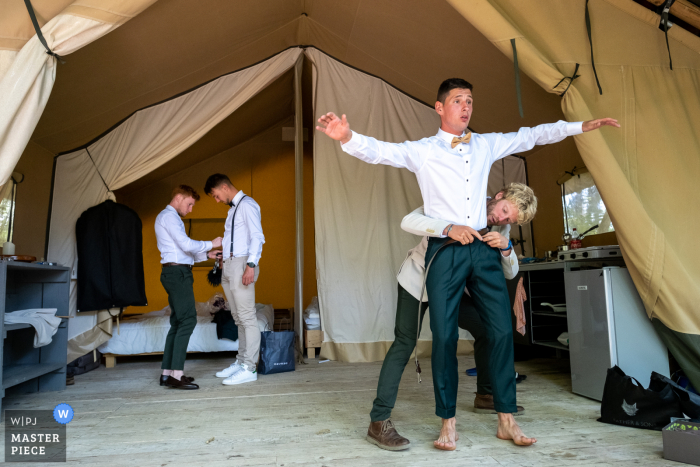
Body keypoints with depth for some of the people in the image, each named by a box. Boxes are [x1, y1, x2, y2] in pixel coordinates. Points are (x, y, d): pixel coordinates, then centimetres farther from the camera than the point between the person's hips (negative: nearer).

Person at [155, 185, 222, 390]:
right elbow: (187, 244, -18)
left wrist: (207, 255, 16)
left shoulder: (171, 218, 25)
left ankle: (167, 373, 12)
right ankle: (176, 375, -16)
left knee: (178, 322, 10)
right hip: (178, 272, -11)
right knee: (188, 319, -14)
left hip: (175, 273, 11)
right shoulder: (169, 216, -8)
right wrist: (211, 244, -5)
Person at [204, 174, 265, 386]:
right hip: (229, 265, 10)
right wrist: (219, 254, 19)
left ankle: (249, 368, -4)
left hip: (241, 264, -10)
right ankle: (241, 361, 20)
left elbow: (257, 237, -16)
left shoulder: (247, 205, -7)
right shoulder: (233, 208, 22)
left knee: (247, 317, -7)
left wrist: (251, 265, -24)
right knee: (238, 318, 13)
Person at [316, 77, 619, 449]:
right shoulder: (422, 151, 4)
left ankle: (506, 421, 16)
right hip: (444, 250, -4)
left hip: (483, 249, 4)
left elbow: (531, 136, 25)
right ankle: (448, 423, 12)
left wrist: (582, 126, 23)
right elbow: (379, 151, -10)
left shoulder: (486, 145, 17)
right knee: (444, 337, -2)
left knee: (502, 331, 2)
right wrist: (347, 137, -29)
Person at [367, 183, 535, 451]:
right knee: (404, 343, -15)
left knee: (486, 329, 3)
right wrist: (449, 229, -52)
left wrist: (505, 247, -34)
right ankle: (379, 422, -14)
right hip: (418, 279, -6)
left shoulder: (501, 230, -6)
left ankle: (485, 397, 27)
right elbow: (408, 221, -36)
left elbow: (510, 273, -13)